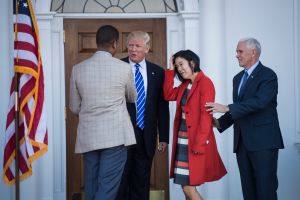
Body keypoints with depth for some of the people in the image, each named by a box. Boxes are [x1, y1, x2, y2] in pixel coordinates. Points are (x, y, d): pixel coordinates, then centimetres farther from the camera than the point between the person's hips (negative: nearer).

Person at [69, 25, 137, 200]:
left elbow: (74, 108, 11)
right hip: (115, 135, -4)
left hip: (88, 136, 4)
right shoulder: (124, 68, -4)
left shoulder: (78, 69, 3)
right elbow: (133, 98, 16)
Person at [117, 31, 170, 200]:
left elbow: (163, 107, 7)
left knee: (142, 184, 11)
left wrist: (164, 137, 4)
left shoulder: (157, 72, 6)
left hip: (146, 137, 3)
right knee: (121, 181, 3)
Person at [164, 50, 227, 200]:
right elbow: (168, 95, 8)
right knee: (186, 185, 9)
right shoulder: (185, 84, 15)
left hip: (196, 141, -8)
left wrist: (200, 143, -21)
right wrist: (170, 71, 8)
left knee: (188, 187, -8)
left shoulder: (205, 83, -12)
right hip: (183, 140, 8)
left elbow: (206, 115, -17)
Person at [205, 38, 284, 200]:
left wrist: (227, 108, -24)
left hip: (263, 141, -7)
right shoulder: (238, 78, 18)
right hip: (242, 142, 7)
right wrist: (220, 123, 6)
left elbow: (259, 102, -21)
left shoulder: (268, 75, -6)